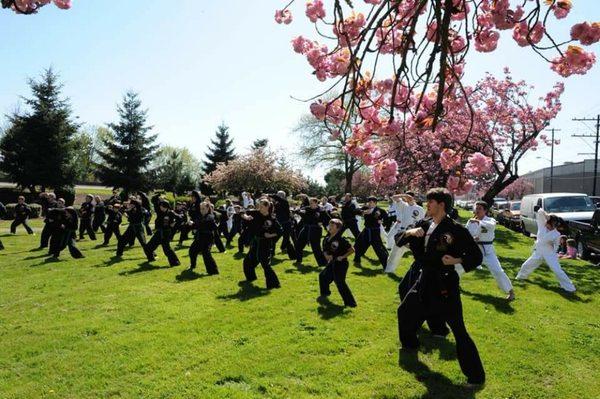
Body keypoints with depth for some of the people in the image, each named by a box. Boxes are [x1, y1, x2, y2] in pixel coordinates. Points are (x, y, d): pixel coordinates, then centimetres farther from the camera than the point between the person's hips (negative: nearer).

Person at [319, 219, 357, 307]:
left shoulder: (341, 239, -20)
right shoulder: (326, 239, 2)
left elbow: (352, 250, -17)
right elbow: (325, 251, 13)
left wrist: (343, 257, -18)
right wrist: (327, 256, -8)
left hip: (341, 263, -9)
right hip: (332, 263, 9)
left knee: (340, 282, -15)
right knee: (323, 276, 22)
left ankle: (350, 302, -8)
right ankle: (325, 292, 48)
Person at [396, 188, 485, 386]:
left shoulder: (456, 229, -16)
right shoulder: (424, 225, 2)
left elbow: (477, 256, -10)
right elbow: (400, 240, 7)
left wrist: (458, 260, -27)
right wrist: (409, 233, -13)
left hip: (445, 283, -7)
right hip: (425, 280, 7)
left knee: (458, 330, -6)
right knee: (404, 311, 22)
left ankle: (476, 375, 7)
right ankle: (410, 344, 48)